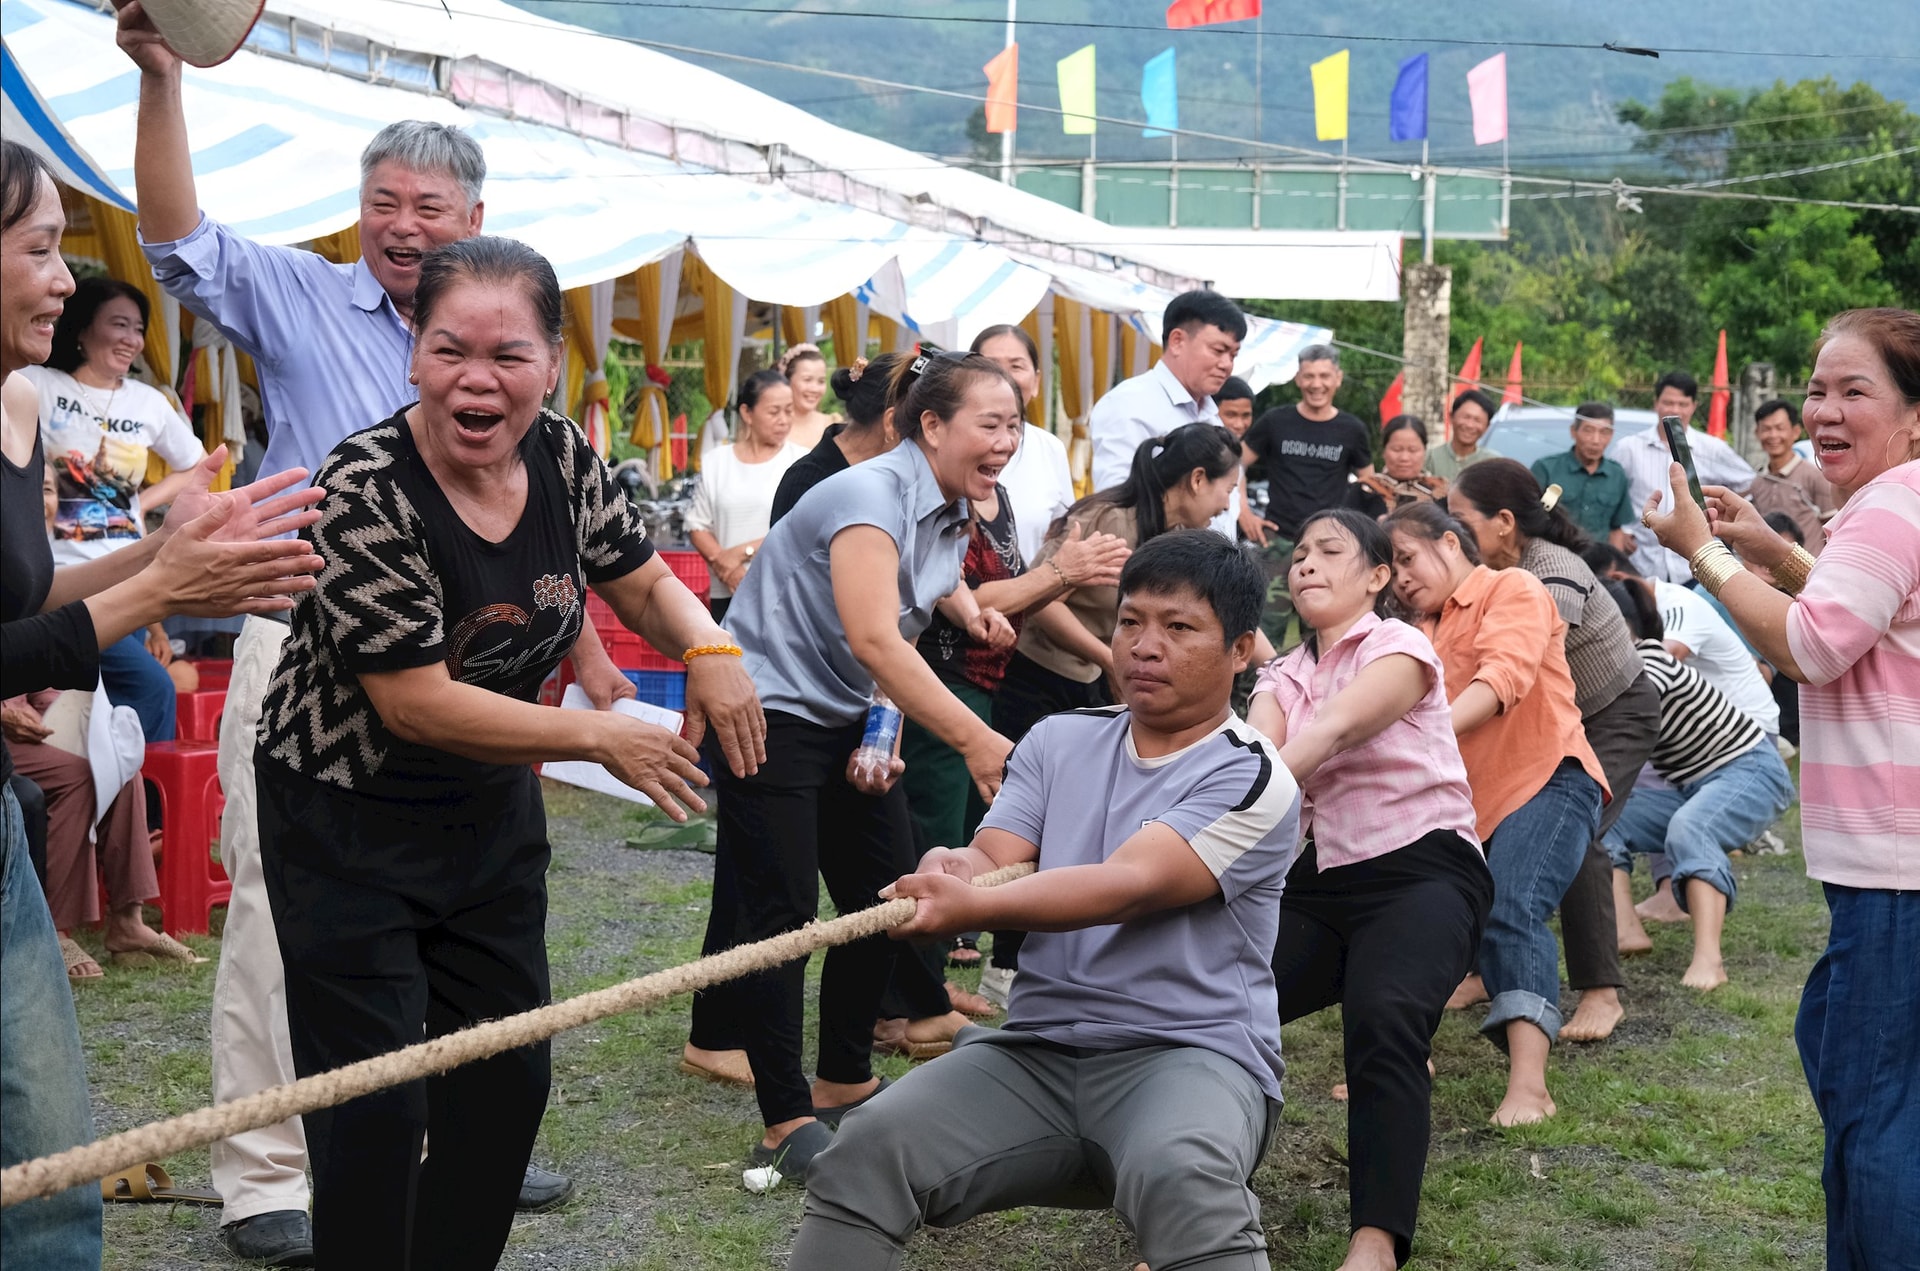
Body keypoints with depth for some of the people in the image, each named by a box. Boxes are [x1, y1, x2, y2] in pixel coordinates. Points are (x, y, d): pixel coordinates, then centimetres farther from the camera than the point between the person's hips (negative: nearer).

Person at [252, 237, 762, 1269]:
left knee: (506, 1079, 12)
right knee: (375, 1106, -4)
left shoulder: (566, 459, -7)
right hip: (350, 824, -6)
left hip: (492, 813, 6)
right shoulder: (366, 492, -25)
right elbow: (416, 703, -26)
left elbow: (645, 582, 8)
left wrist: (709, 645, -15)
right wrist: (602, 739, -23)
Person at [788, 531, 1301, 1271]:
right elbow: (993, 858, 1)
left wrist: (972, 908, -35)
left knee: (1183, 1179, -39)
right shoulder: (1058, 743, 13)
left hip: (1191, 1055, -5)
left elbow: (1131, 884, -20)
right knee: (863, 1153, -18)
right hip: (1037, 1051, 5)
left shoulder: (1251, 779, -6)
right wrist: (952, 872, -26)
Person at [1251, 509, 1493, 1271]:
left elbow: (1333, 731, -20)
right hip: (1319, 881, 6)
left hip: (1422, 872, -6)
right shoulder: (1283, 678, 16)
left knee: (1383, 1023, -34)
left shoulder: (1400, 647, -1)